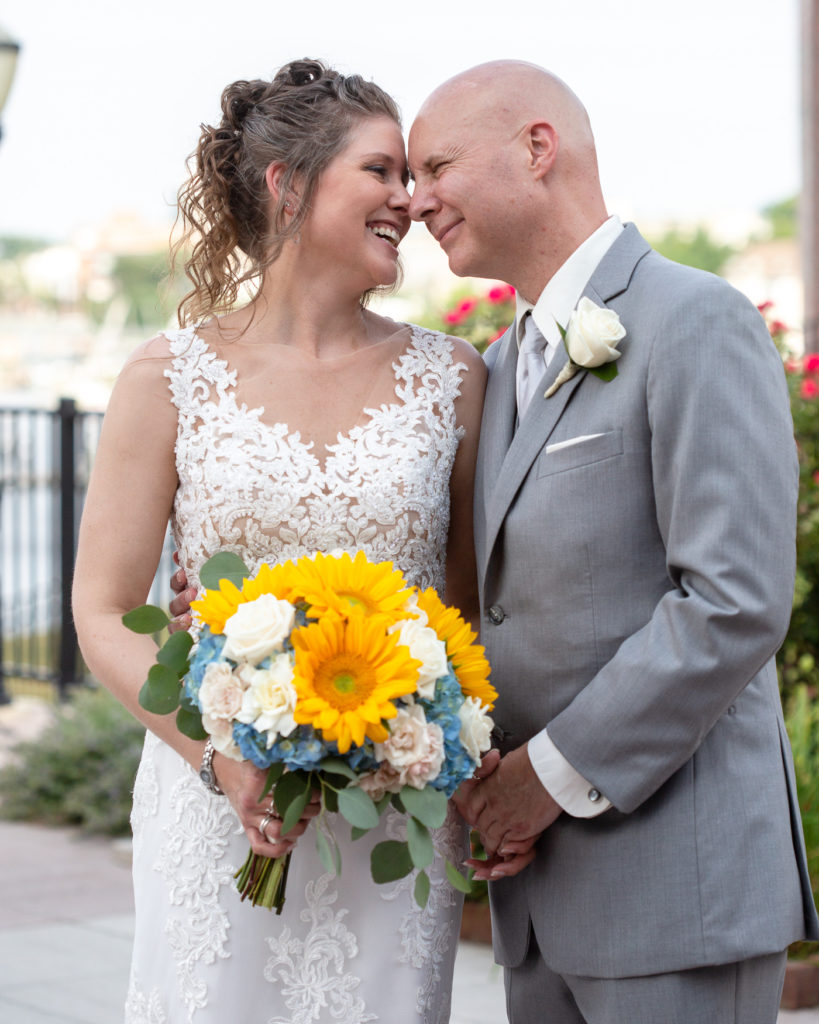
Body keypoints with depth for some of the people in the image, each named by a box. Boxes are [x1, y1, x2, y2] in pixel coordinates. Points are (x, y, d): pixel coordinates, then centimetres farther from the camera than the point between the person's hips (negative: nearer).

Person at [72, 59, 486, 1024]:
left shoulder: (449, 377, 5)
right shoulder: (172, 378, -1)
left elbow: (484, 601, 9)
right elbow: (104, 616, 0)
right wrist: (222, 754, -15)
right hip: (216, 803, -1)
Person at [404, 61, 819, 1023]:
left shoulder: (697, 324, -10)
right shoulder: (507, 365, 17)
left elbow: (737, 602, -18)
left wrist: (560, 773, -14)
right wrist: (484, 780, 3)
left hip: (674, 880, -8)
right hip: (542, 881, 8)